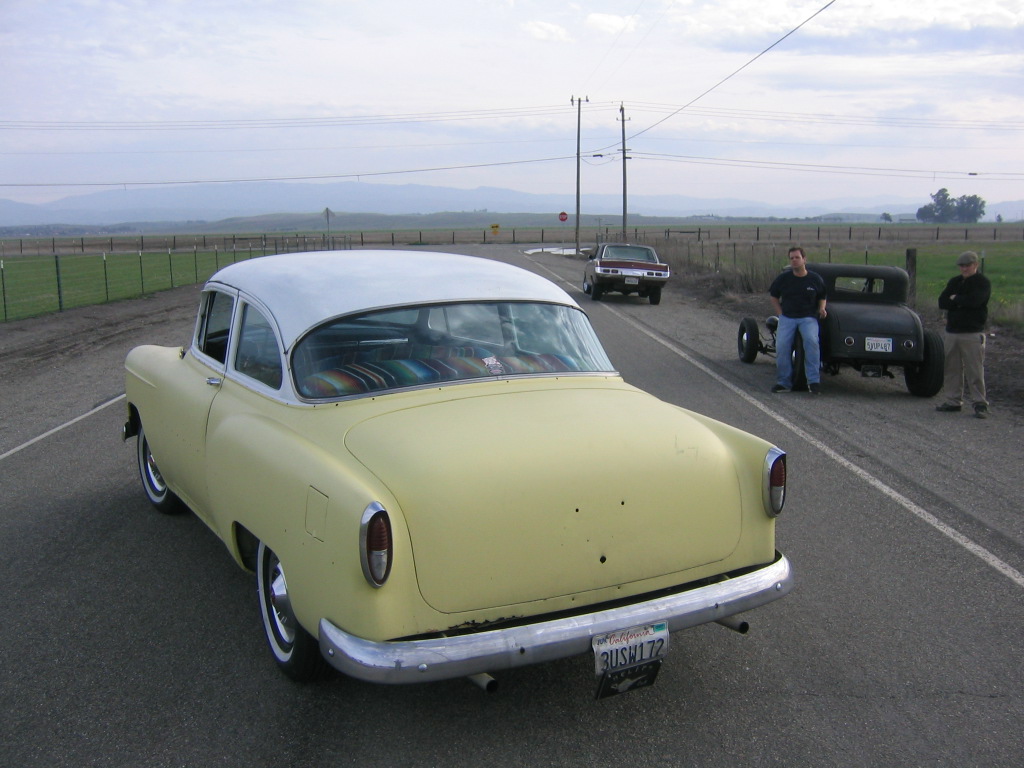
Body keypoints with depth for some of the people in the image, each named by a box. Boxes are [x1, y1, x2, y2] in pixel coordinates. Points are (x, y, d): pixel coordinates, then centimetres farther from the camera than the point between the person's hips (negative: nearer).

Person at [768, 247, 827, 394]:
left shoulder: (815, 279, 4)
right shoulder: (783, 277, 5)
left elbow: (822, 297, 19)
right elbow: (773, 296, 17)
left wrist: (821, 309, -1)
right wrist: (780, 314, 5)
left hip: (808, 317, -1)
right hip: (787, 317, 1)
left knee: (811, 340, -29)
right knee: (781, 345, -20)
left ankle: (814, 380, -23)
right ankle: (783, 382, -7)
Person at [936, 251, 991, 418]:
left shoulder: (983, 283, -2)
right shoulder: (954, 282, 15)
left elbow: (974, 301, -21)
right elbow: (942, 302, 3)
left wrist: (955, 299, -5)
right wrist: (963, 302, -10)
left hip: (973, 334, -6)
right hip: (952, 332, 6)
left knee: (975, 370, -7)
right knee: (952, 369, 8)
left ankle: (980, 404, -2)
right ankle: (953, 402, 16)